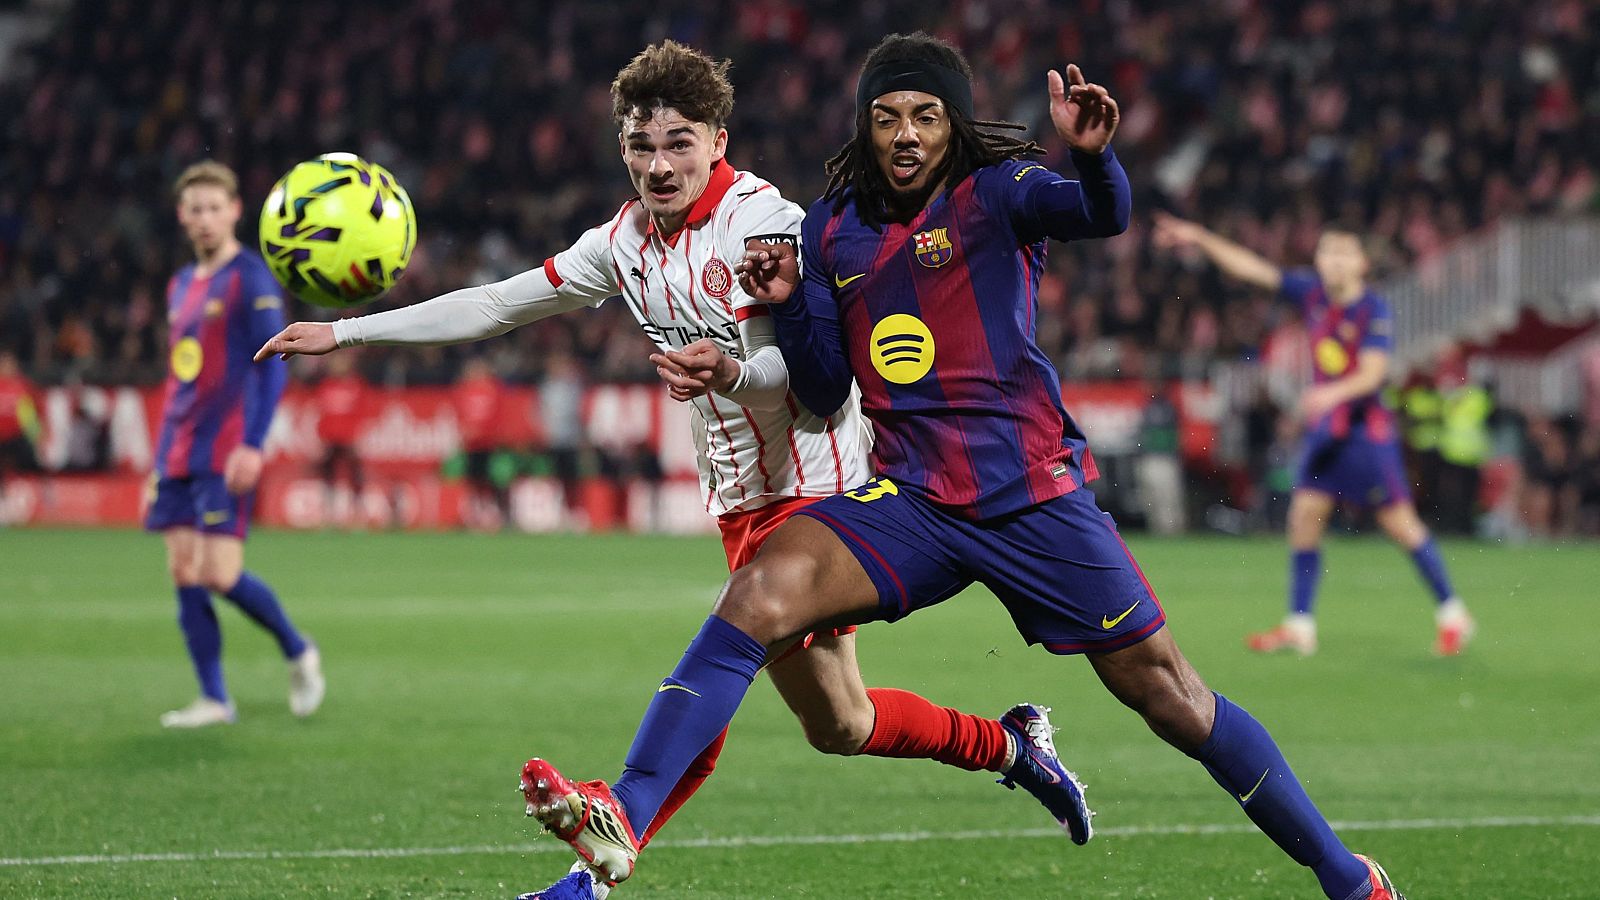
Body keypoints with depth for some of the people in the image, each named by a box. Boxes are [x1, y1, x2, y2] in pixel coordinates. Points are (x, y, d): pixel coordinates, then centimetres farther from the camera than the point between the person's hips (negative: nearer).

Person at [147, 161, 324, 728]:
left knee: (221, 574, -13)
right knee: (185, 574, 1)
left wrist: (252, 447, -20)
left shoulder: (250, 279, -6)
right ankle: (214, 699, 4)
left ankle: (299, 653, 10)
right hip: (178, 455, 7)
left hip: (226, 455, -7)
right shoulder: (181, 285, 17)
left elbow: (273, 368, -12)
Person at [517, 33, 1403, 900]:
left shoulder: (996, 193, -4)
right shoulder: (832, 229, 9)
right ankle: (624, 819, -32)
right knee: (759, 591, -22)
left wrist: (1093, 156, -47)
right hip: (909, 500, 3)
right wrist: (788, 302, -6)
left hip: (1033, 495, -3)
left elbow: (1104, 216, -25)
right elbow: (825, 391, 12)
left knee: (1170, 695, 1)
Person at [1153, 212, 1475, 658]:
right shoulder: (1312, 291, 3)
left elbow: (1372, 373, -22)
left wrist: (1333, 392, -39)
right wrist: (1200, 238, 2)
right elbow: (1251, 267, 6)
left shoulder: (1375, 310, -13)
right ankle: (1299, 626, 3)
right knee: (1304, 516, -2)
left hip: (1367, 427, -6)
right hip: (1324, 429, 6)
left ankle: (1452, 615, 10)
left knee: (1401, 524, -3)